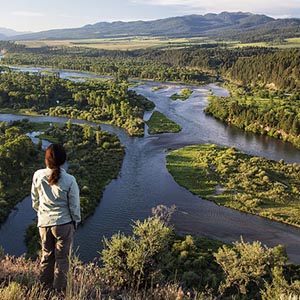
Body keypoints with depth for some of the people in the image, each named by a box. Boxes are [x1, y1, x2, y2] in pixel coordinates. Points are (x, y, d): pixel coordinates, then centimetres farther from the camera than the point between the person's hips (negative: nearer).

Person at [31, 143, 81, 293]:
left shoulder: (38, 175, -10)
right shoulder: (69, 180, -18)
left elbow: (35, 199, 4)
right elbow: (74, 205, -9)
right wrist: (76, 221, 8)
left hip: (44, 223, 3)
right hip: (64, 223, -3)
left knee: (47, 254, 21)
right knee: (62, 257, 13)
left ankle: (45, 285, 35)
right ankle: (59, 288, 23)